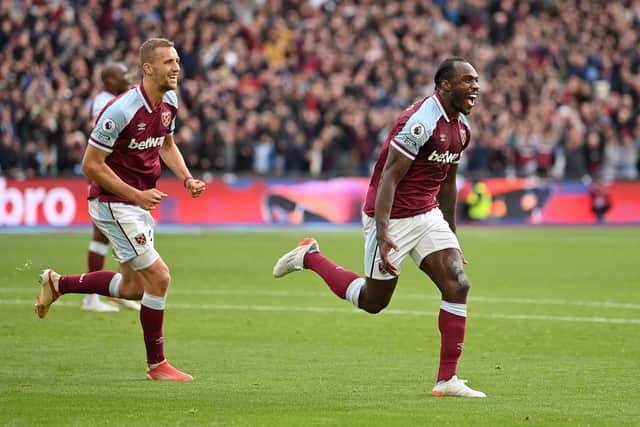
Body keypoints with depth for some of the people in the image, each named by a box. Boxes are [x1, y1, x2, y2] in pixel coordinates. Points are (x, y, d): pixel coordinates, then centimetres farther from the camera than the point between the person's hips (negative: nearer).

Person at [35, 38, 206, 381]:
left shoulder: (169, 102, 1)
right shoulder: (121, 110, -24)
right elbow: (91, 164, -20)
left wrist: (186, 178, 2)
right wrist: (136, 195, -24)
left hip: (139, 204, 9)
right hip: (113, 204, -9)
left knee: (134, 287, 16)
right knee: (158, 277, -11)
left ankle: (58, 284, 34)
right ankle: (157, 364, 2)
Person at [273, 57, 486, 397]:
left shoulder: (461, 126, 7)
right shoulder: (421, 121, -22)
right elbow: (388, 178, -24)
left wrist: (452, 238, 23)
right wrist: (382, 235, -31)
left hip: (428, 214, 8)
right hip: (392, 218, -8)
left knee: (457, 285, -9)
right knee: (373, 302, 5)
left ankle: (447, 380, -6)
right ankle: (309, 257, 27)